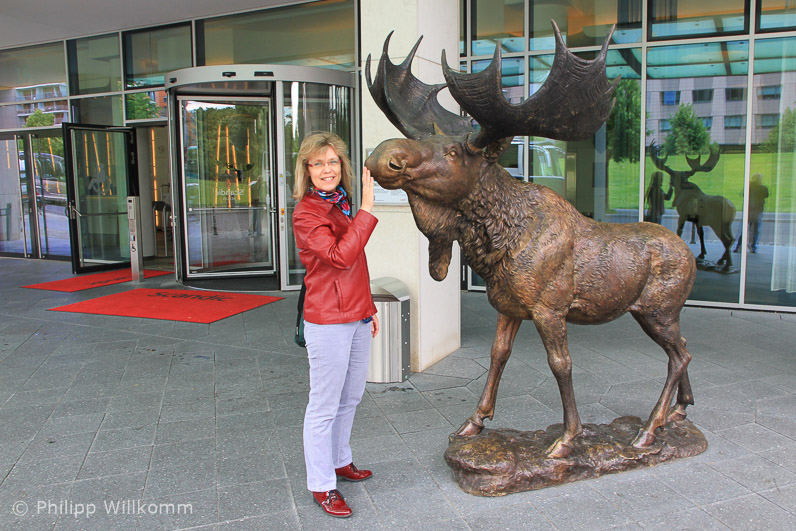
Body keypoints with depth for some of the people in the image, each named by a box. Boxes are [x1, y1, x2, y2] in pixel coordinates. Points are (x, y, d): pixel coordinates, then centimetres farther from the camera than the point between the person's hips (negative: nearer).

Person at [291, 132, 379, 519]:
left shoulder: (342, 206, 12)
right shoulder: (307, 213, -14)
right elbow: (341, 256, -28)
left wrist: (369, 309, 22)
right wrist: (366, 209, -26)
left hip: (356, 319, 9)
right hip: (328, 323, -8)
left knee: (350, 398, 19)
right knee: (325, 405, 2)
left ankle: (339, 462, 38)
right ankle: (321, 485, 16)